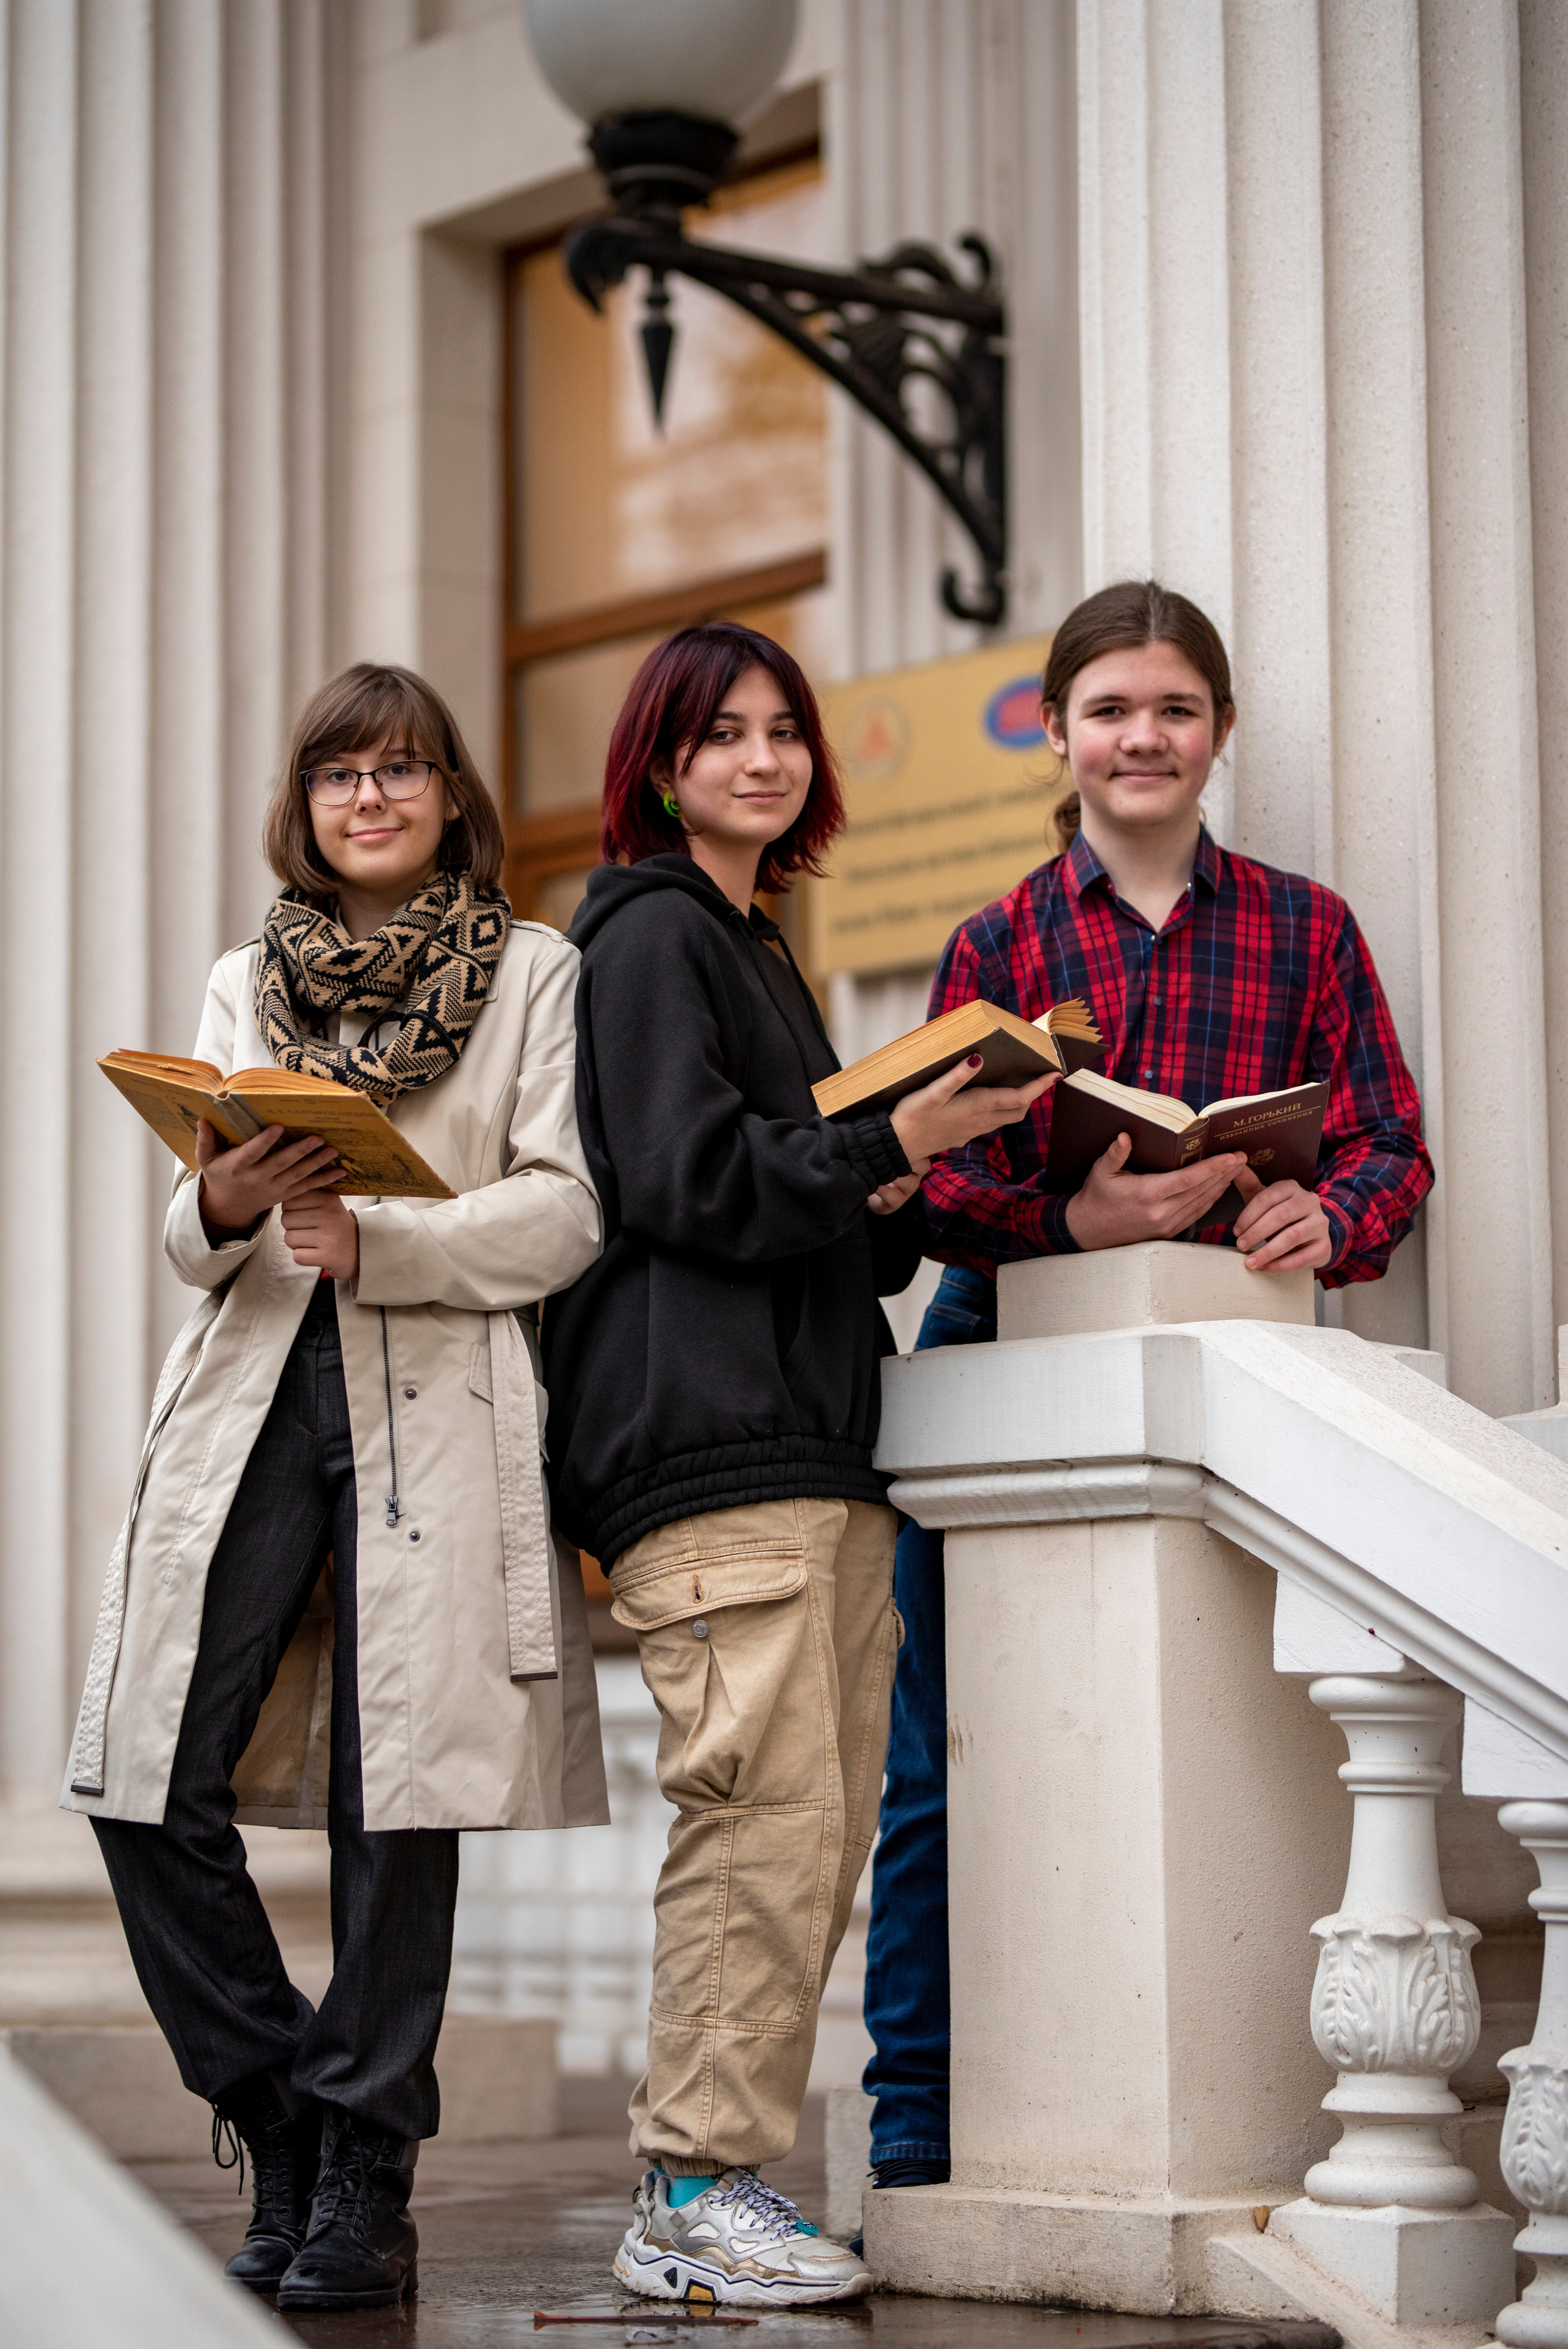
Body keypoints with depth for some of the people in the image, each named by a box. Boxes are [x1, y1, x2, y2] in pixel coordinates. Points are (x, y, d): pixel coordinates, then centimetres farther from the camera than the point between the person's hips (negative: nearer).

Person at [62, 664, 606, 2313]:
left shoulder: (537, 975, 9)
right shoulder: (245, 987, 20)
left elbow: (563, 1211, -2)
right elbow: (193, 1245, 13)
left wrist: (377, 1239, -16)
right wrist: (225, 1207, -11)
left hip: (440, 1414, -3)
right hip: (250, 1397, 4)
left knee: (397, 1804, -7)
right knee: (151, 1786, -7)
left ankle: (364, 2187, 4)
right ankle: (283, 2128, 11)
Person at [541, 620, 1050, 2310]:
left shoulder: (755, 952, 28)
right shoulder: (650, 935, -1)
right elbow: (688, 1181, -13)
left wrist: (896, 1206, 11)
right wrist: (894, 1144, -17)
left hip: (810, 1441, 10)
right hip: (707, 1441, -10)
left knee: (822, 1823, 5)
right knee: (771, 1809, -14)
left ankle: (716, 2184, 9)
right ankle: (695, 2197, -9)